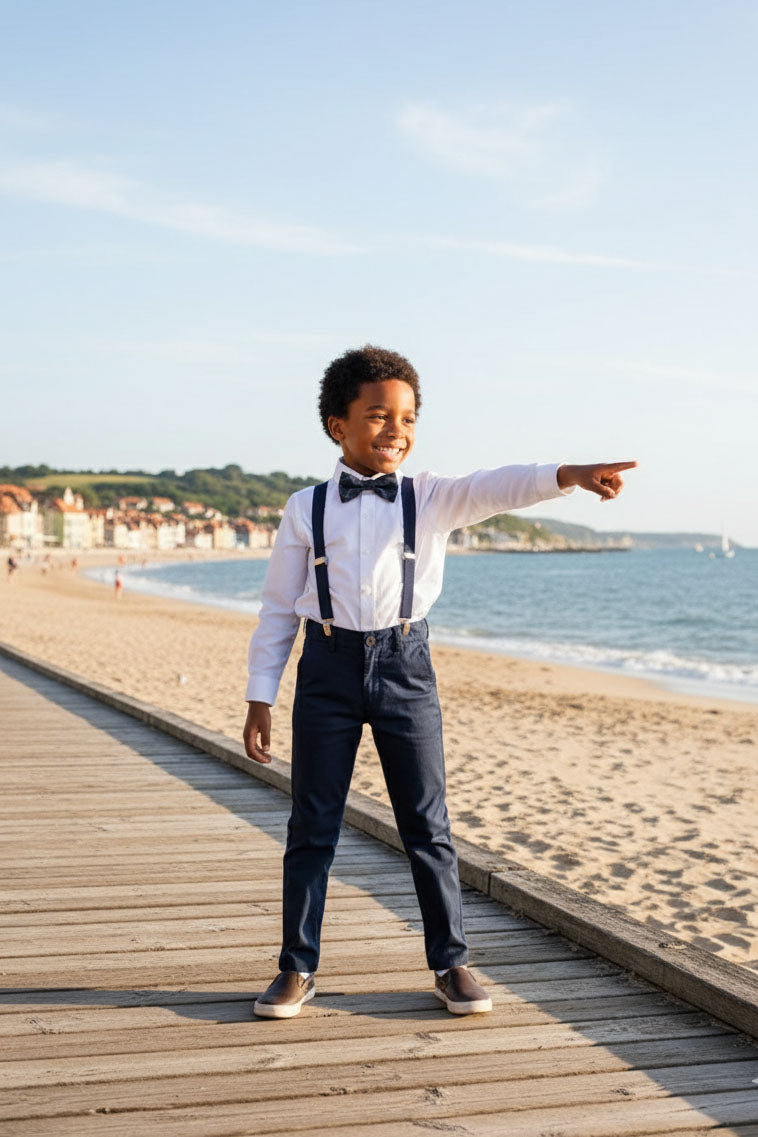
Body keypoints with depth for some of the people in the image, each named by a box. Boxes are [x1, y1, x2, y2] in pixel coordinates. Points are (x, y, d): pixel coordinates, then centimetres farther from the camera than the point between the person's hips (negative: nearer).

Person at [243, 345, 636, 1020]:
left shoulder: (429, 499, 3)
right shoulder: (307, 508, 3)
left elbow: (491, 489, -16)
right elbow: (278, 607, 6)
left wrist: (566, 476, -35)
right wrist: (260, 697, 2)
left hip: (405, 666, 0)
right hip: (329, 667, 0)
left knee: (428, 825, 6)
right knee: (312, 828, 6)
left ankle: (450, 963, 20)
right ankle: (298, 969, 19)